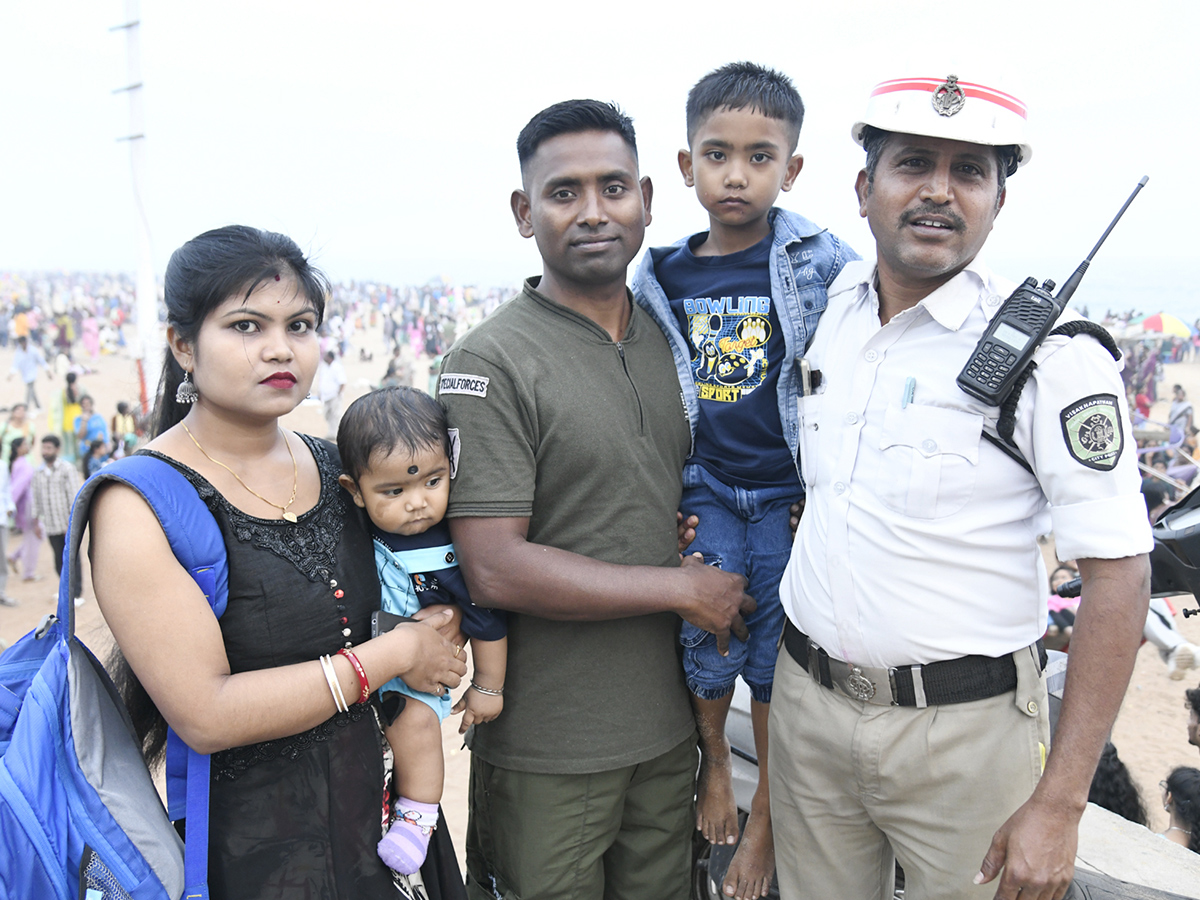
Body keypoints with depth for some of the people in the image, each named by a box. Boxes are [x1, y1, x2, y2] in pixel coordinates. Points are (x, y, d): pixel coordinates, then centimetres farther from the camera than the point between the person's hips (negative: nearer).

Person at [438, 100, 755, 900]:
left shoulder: (669, 343, 7)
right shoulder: (492, 363, -15)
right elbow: (497, 571, -22)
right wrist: (684, 589, -15)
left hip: (668, 729, 6)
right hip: (547, 749, -6)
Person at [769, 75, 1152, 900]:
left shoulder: (1054, 357, -14)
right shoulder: (824, 313, 2)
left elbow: (1118, 577, -15)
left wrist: (1060, 805, -17)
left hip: (962, 729, -4)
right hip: (806, 702, 5)